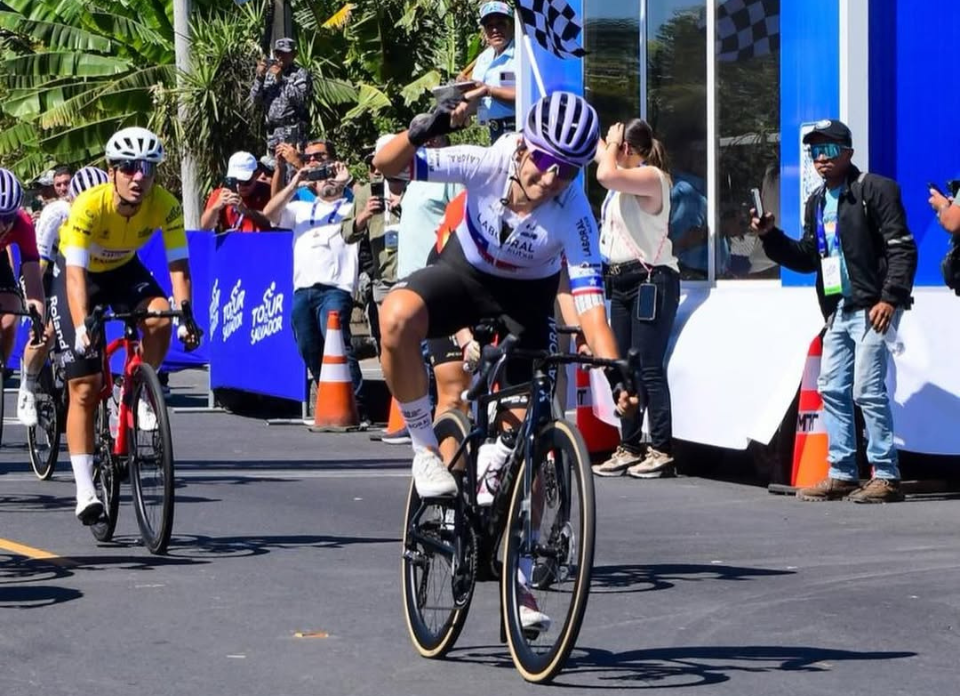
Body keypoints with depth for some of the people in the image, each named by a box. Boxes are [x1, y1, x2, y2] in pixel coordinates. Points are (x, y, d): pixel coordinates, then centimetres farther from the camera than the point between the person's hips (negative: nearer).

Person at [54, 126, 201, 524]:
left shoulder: (165, 206, -25)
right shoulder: (89, 205, -34)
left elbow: (178, 266, -28)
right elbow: (76, 273, -39)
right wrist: (82, 325, -53)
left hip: (124, 270, 3)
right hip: (78, 273, -3)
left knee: (159, 318, -31)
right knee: (84, 387, -9)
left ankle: (140, 395, -4)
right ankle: (85, 490, -7)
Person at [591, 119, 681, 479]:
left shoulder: (651, 177, -13)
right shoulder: (628, 178, 15)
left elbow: (606, 175, -29)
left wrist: (611, 143, -12)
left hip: (651, 280, -10)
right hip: (622, 280, 10)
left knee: (649, 368, -11)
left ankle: (661, 452, -9)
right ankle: (629, 447, 15)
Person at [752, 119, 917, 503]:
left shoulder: (875, 190, -6)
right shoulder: (817, 202, 18)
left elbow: (902, 248, -12)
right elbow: (807, 258, 21)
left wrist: (890, 298, -20)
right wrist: (771, 236, 7)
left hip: (872, 308, -9)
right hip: (838, 310, 9)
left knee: (867, 390, -12)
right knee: (832, 390, 8)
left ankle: (886, 476, -6)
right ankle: (842, 475, 14)